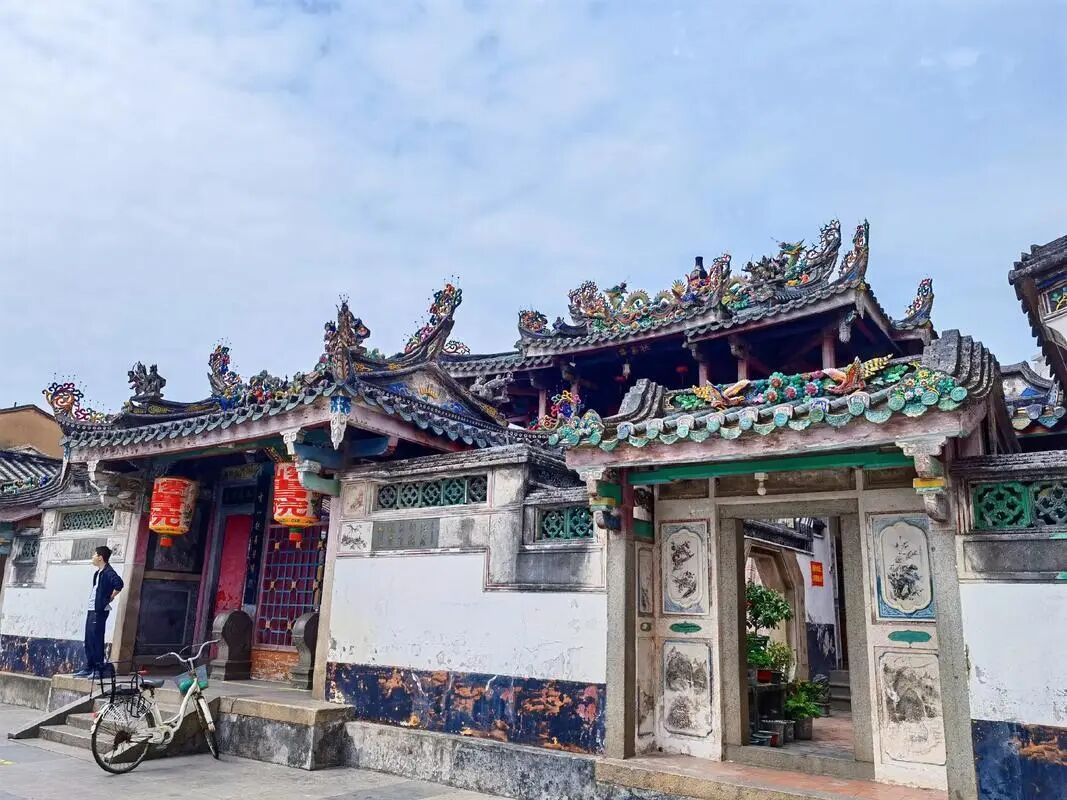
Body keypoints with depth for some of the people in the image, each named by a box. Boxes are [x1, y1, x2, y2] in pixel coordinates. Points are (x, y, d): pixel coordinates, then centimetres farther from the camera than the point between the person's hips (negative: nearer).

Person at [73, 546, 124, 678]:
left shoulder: (108, 572, -15)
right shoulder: (98, 573, 16)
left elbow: (119, 584, -30)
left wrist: (110, 598, -17)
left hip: (100, 610, -10)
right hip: (91, 609, 10)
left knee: (96, 639, -7)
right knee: (89, 640, 13)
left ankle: (99, 669, -2)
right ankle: (89, 667, 20)